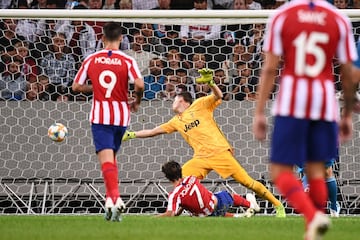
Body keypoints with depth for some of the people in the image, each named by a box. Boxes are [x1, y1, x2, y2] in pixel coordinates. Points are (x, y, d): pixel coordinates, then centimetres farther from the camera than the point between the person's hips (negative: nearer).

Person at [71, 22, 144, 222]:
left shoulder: (91, 60, 0)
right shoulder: (127, 61, -4)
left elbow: (77, 86, 4)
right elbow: (139, 84, -17)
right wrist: (137, 102, 3)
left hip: (100, 115, -2)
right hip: (121, 115, 2)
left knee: (106, 158, -10)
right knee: (112, 157, 20)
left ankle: (115, 198, -29)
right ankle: (111, 198, 17)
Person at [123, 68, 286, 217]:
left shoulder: (199, 105, 4)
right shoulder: (176, 121, 19)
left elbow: (218, 96, -10)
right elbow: (154, 131, 23)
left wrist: (210, 82, -28)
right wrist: (131, 135, 19)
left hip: (220, 152, -6)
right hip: (200, 159, 6)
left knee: (247, 181, -8)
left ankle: (277, 205, -1)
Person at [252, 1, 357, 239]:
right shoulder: (340, 20, 5)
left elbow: (270, 69, -4)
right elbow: (348, 74, 6)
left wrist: (259, 112, -1)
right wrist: (348, 115, 16)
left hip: (291, 103, -2)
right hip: (325, 103, 2)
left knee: (280, 170, -1)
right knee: (316, 169, 12)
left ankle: (313, 217, -23)